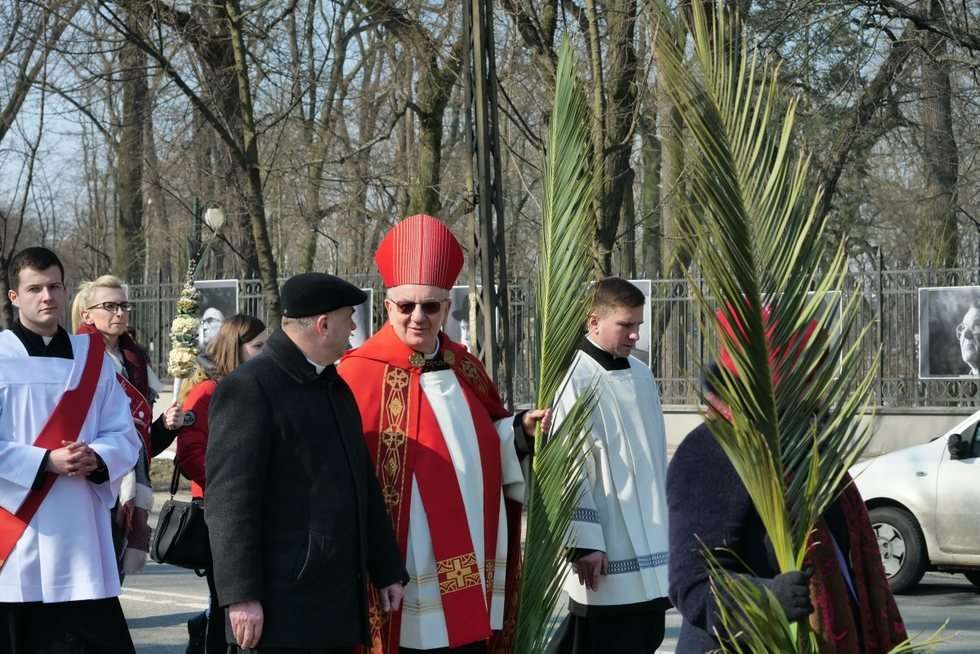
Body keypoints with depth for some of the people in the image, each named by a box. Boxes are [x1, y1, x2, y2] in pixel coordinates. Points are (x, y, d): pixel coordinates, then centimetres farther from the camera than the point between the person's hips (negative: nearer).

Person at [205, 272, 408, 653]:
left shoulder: (336, 388, 19)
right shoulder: (249, 389, -10)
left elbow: (363, 487, 25)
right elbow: (229, 499, -16)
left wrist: (386, 571, 23)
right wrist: (241, 596, -21)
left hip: (340, 604, 9)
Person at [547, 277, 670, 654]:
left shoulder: (641, 376, 11)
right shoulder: (576, 380, -12)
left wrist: (663, 526, 19)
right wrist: (585, 542, -18)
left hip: (648, 545, 8)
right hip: (606, 552, -8)